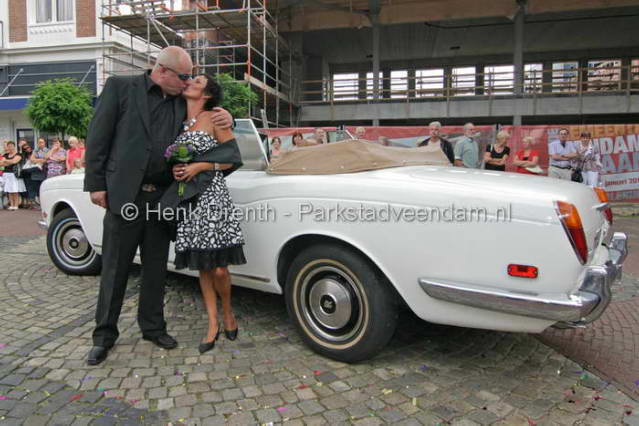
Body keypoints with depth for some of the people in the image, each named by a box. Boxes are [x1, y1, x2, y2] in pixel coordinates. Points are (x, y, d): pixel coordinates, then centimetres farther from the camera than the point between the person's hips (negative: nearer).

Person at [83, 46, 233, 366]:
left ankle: (152, 326, 27)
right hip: (125, 194, -4)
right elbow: (97, 137, -2)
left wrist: (226, 118, -4)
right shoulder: (120, 87, 0)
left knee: (156, 267, 12)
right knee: (115, 267, 5)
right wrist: (96, 184, -6)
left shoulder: (182, 102, 10)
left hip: (163, 196, 4)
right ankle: (104, 334, 20)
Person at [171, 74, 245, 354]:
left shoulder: (214, 118, 0)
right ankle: (213, 325, 20)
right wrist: (175, 169, 1)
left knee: (219, 268, -7)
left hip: (212, 197, -5)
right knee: (203, 267, 8)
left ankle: (227, 312, 21)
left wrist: (200, 166, -12)